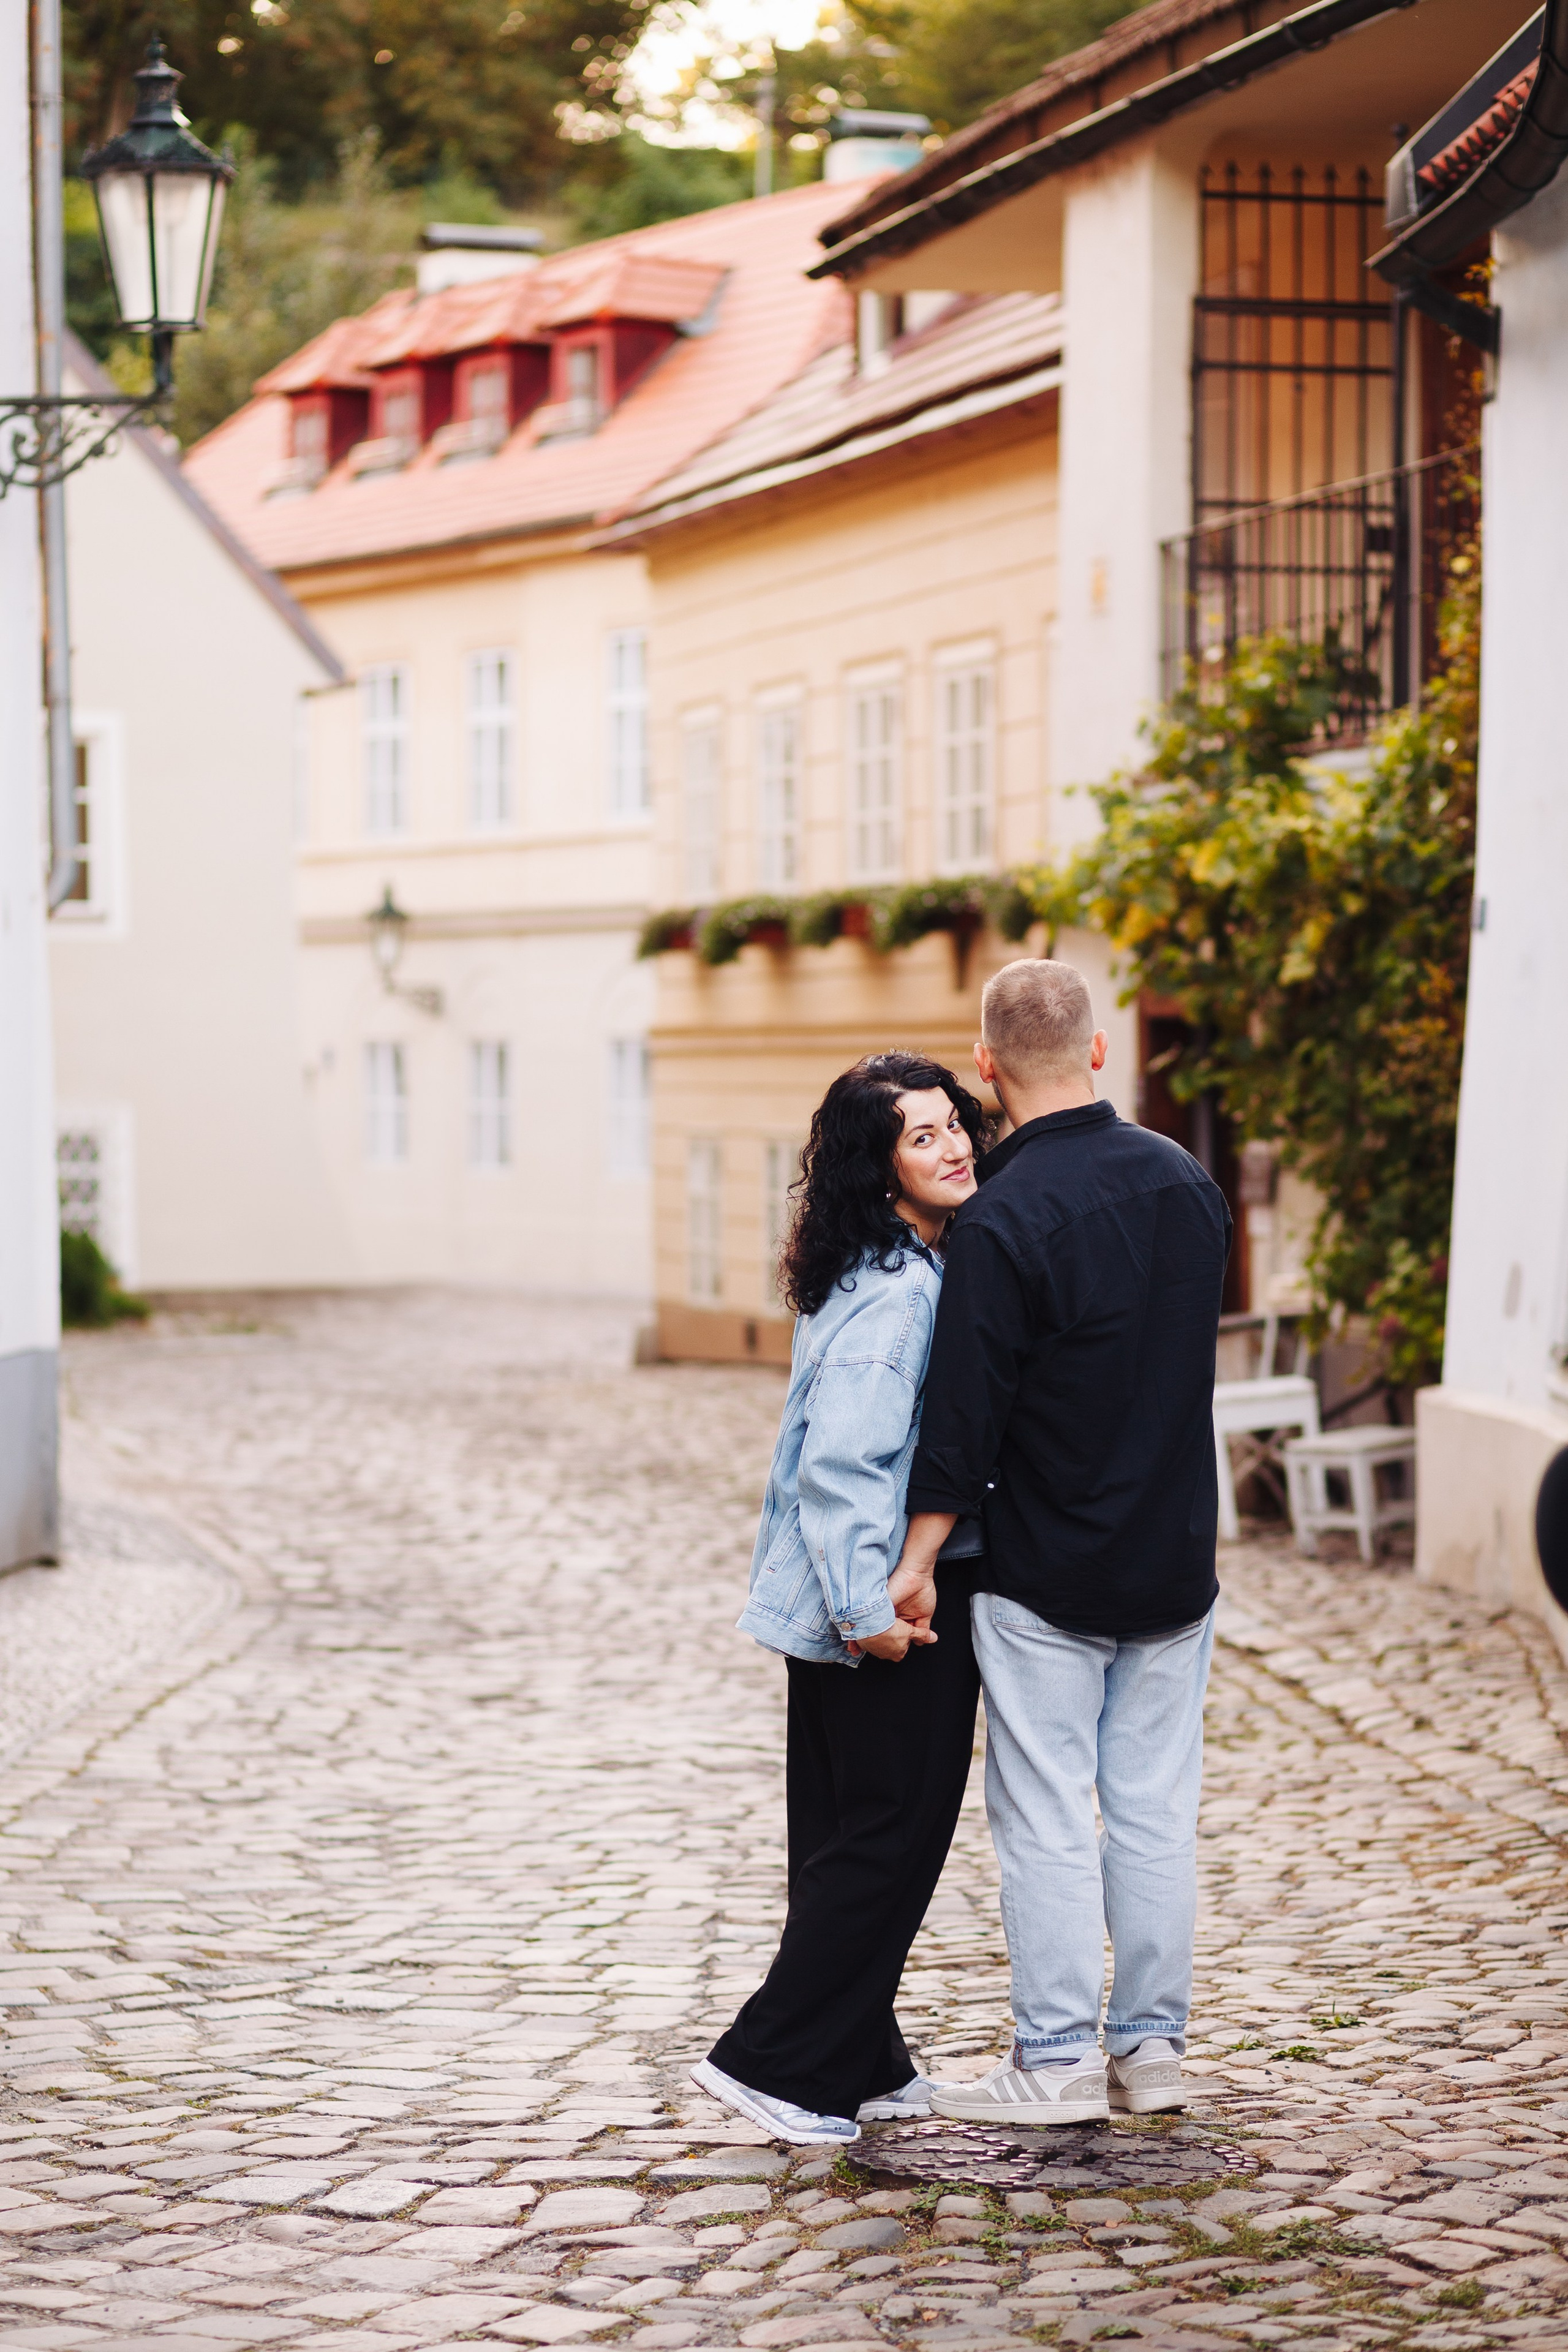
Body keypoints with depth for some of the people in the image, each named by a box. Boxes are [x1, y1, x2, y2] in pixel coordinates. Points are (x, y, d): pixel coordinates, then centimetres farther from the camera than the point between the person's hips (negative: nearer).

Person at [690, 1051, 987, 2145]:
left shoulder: (924, 1271, 11)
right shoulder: (893, 1293, -21)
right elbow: (841, 1460, -26)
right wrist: (868, 1610, -26)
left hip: (880, 1599, 10)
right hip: (894, 1602, -10)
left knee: (853, 1836, 15)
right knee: (892, 1835, -2)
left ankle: (861, 2066, 25)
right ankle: (773, 2062, 4)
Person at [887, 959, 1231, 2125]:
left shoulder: (1003, 1220, -18)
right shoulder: (1189, 1181, 3)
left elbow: (965, 1411, -16)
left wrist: (917, 1560, -9)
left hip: (1046, 1574, -6)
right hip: (1178, 1563, 6)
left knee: (1045, 1816, 2)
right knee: (1157, 1810, 11)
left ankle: (1058, 2059, 6)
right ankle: (1153, 2047, 18)